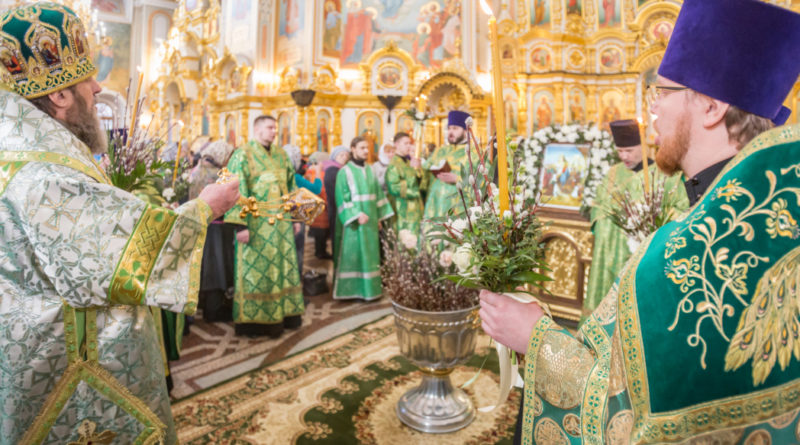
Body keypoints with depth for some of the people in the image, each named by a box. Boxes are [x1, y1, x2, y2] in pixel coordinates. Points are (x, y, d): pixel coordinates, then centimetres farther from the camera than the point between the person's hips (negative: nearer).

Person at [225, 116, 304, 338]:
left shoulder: (281, 155, 14)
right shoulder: (243, 154, -5)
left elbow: (291, 186, 18)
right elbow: (236, 191, -13)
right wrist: (240, 224, -20)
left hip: (281, 223, 6)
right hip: (257, 223, -6)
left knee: (283, 267, 10)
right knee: (256, 269, 0)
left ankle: (283, 314, 21)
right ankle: (254, 320, 11)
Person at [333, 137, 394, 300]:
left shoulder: (369, 170, 11)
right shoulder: (345, 171, -7)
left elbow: (378, 194, 14)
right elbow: (342, 197, -13)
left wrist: (379, 216, 8)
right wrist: (356, 215, -21)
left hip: (369, 220, 6)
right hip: (352, 221, -6)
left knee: (369, 254, 8)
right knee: (351, 254, 0)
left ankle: (368, 289, 18)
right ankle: (348, 290, 10)